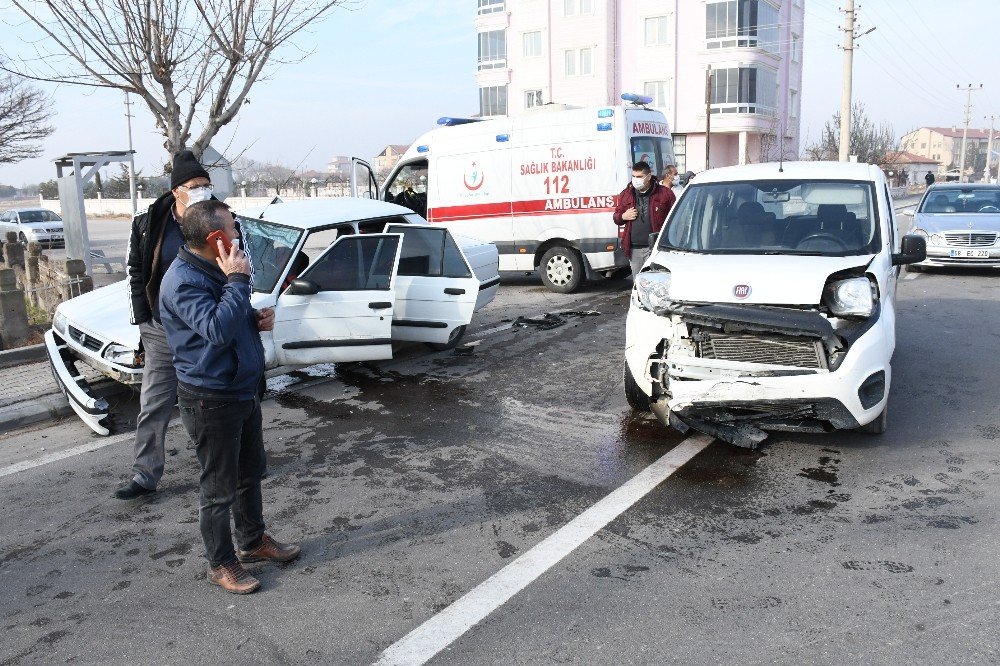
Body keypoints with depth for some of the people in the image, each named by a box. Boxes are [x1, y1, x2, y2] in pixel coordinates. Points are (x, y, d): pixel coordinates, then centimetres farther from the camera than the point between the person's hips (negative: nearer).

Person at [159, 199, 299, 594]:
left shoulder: (215, 270, 9)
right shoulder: (183, 280, -22)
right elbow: (217, 329, -34)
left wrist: (257, 319, 1)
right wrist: (238, 280, -27)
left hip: (244, 390, 10)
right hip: (211, 400, -9)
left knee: (251, 473, 22)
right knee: (220, 488, 5)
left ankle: (254, 541, 40)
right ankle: (221, 564, 22)